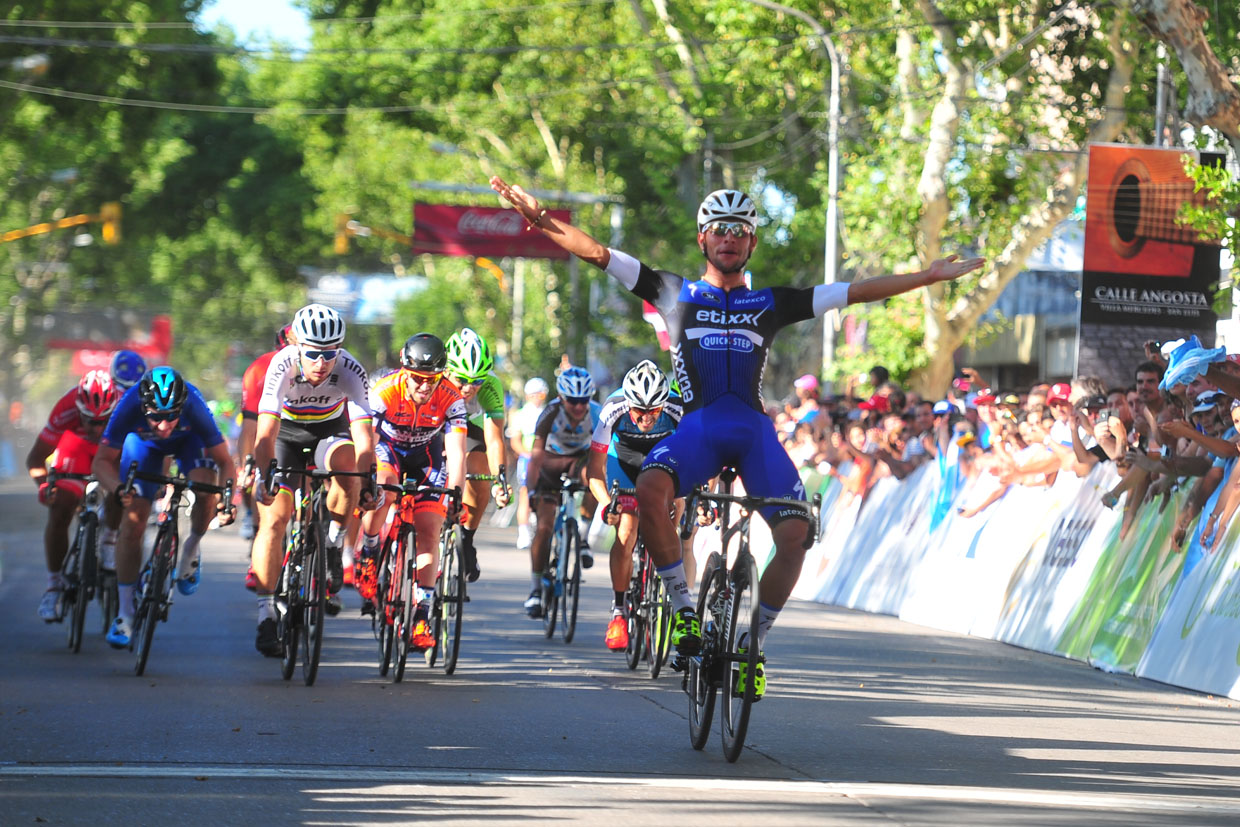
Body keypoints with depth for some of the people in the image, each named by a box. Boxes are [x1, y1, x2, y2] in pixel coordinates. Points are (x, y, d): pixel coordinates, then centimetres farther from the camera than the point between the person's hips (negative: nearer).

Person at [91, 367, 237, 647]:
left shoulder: (193, 406, -41)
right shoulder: (130, 407, -40)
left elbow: (224, 461, -33)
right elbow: (102, 461, -31)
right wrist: (118, 488, -52)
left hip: (188, 438, 0)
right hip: (144, 442, 0)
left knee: (207, 490, -30)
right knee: (132, 521, -11)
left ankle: (191, 549, 3)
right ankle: (125, 613, 0)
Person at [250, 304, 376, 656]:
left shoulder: (350, 372, -29)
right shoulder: (282, 366, -31)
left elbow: (363, 433, -35)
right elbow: (266, 432, -37)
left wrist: (369, 481, -48)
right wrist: (264, 477, -51)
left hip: (330, 431, 0)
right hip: (286, 433, 0)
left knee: (346, 460, -35)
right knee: (273, 518, -13)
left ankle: (333, 547, -15)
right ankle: (266, 616, -8)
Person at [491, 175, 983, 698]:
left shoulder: (770, 304, 17)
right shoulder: (677, 295, 14)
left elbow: (856, 292, 16)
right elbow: (597, 254, 7)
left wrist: (931, 276, 13)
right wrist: (539, 219, -4)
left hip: (754, 429, 1)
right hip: (697, 424, -1)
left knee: (794, 532, -20)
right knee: (649, 489, -35)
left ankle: (756, 641, 1)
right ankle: (685, 610, -21)